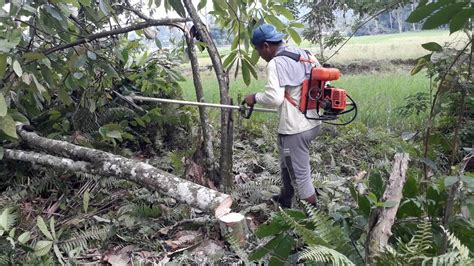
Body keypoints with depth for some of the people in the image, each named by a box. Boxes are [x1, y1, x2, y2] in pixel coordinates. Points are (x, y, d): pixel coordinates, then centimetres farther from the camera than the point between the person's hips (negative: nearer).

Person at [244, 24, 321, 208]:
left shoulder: (275, 63, -17)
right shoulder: (305, 55, 8)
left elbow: (274, 97, -27)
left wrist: (255, 97, -10)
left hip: (294, 129, -9)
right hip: (313, 123, 10)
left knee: (300, 174, 5)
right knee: (288, 164, 27)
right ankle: (285, 199, 46)